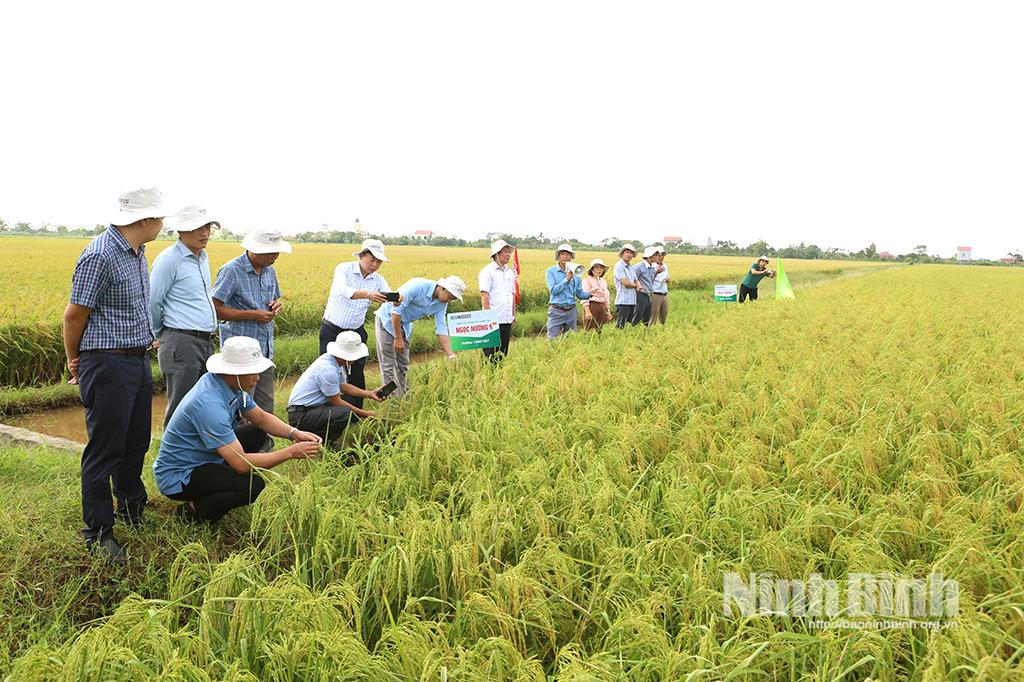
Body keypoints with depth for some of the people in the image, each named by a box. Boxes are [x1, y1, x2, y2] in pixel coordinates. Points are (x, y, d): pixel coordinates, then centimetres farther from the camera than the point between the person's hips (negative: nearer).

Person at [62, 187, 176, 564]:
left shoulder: (137, 251, 10)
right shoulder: (100, 256, -20)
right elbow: (74, 316, -13)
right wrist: (75, 361, 0)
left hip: (138, 360, 9)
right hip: (107, 366, -9)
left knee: (136, 442, 19)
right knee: (105, 449, 0)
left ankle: (132, 510, 36)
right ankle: (98, 532, 12)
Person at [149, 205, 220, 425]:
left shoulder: (203, 258, 16)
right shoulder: (169, 259, -10)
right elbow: (152, 302, -9)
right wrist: (161, 334, 3)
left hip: (206, 342, 8)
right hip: (181, 343, -8)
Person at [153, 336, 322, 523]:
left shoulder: (231, 384, -5)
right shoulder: (209, 405, -32)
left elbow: (260, 417, 9)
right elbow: (241, 463, -33)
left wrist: (294, 433, -7)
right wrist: (290, 452, -27)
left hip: (203, 459, 9)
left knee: (256, 433, 12)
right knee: (253, 485, -27)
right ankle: (192, 510, -5)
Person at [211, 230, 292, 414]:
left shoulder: (269, 271, 11)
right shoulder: (231, 271, -12)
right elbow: (215, 308, -16)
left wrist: (277, 305, 1)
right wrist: (252, 315, -18)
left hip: (265, 351, 7)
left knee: (266, 405, 13)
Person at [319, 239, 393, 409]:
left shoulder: (378, 279, 0)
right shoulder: (344, 269, -13)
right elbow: (343, 290, -33)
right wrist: (368, 294, -49)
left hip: (356, 332, 4)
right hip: (332, 330, -3)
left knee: (357, 374, 5)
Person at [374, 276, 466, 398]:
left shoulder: (442, 304, -6)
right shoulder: (418, 286, -29)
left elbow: (441, 330, -4)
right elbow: (396, 309, -27)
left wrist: (451, 356, -15)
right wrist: (398, 339, -22)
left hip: (404, 325, 7)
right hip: (387, 319, -7)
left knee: (403, 365, 10)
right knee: (388, 365, -8)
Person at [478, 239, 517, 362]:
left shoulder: (510, 272, 16)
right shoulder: (488, 271, -6)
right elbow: (484, 294, -12)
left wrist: (513, 314, 17)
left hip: (507, 319, 7)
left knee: (503, 351, 10)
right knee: (490, 352, -4)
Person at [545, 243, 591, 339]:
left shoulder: (575, 272, 10)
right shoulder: (551, 271, 0)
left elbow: (580, 294, 11)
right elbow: (553, 290, -12)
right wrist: (567, 279, -18)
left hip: (571, 311, 4)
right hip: (556, 311, -4)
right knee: (552, 338, -7)